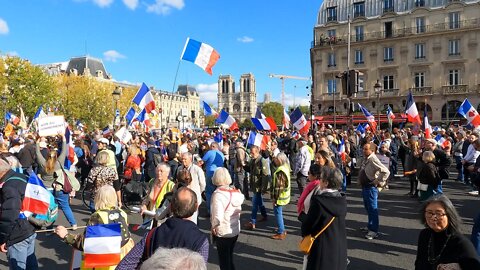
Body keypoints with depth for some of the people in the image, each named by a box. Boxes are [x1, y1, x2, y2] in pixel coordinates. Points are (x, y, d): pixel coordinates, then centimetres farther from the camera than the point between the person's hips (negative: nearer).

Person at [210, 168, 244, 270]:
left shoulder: (218, 194, -22)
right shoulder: (236, 192, -4)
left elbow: (217, 216, -28)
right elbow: (238, 211, 4)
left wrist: (213, 226, -12)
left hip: (223, 232, -6)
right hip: (235, 230, 6)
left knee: (224, 259, 13)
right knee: (230, 256, 25)